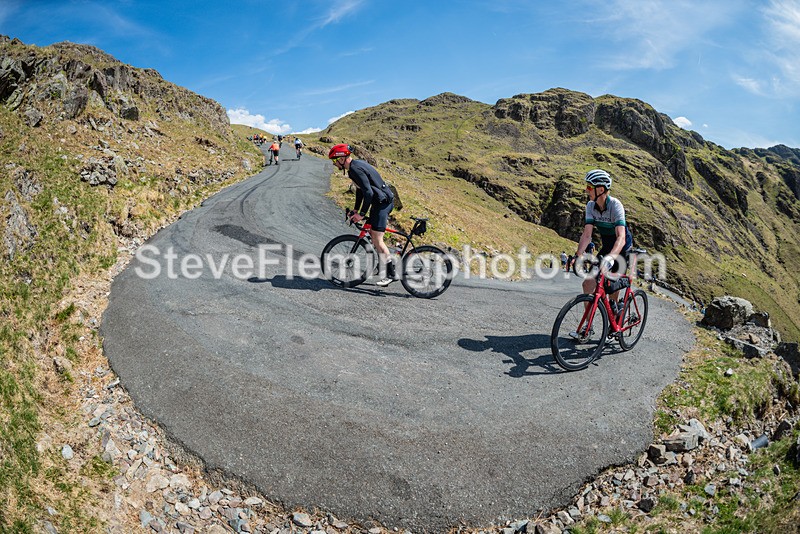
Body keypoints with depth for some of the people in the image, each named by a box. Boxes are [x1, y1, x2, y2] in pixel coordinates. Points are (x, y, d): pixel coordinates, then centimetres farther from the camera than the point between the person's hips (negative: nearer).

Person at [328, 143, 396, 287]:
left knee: (377, 239, -10)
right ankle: (382, 264, 25)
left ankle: (390, 274, -4)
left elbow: (368, 192, -26)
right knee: (372, 233, 17)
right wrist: (356, 209, 20)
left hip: (383, 201, -10)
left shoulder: (356, 169, -20)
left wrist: (361, 214, -20)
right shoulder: (355, 165, 12)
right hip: (381, 201, 10)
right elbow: (360, 190, 22)